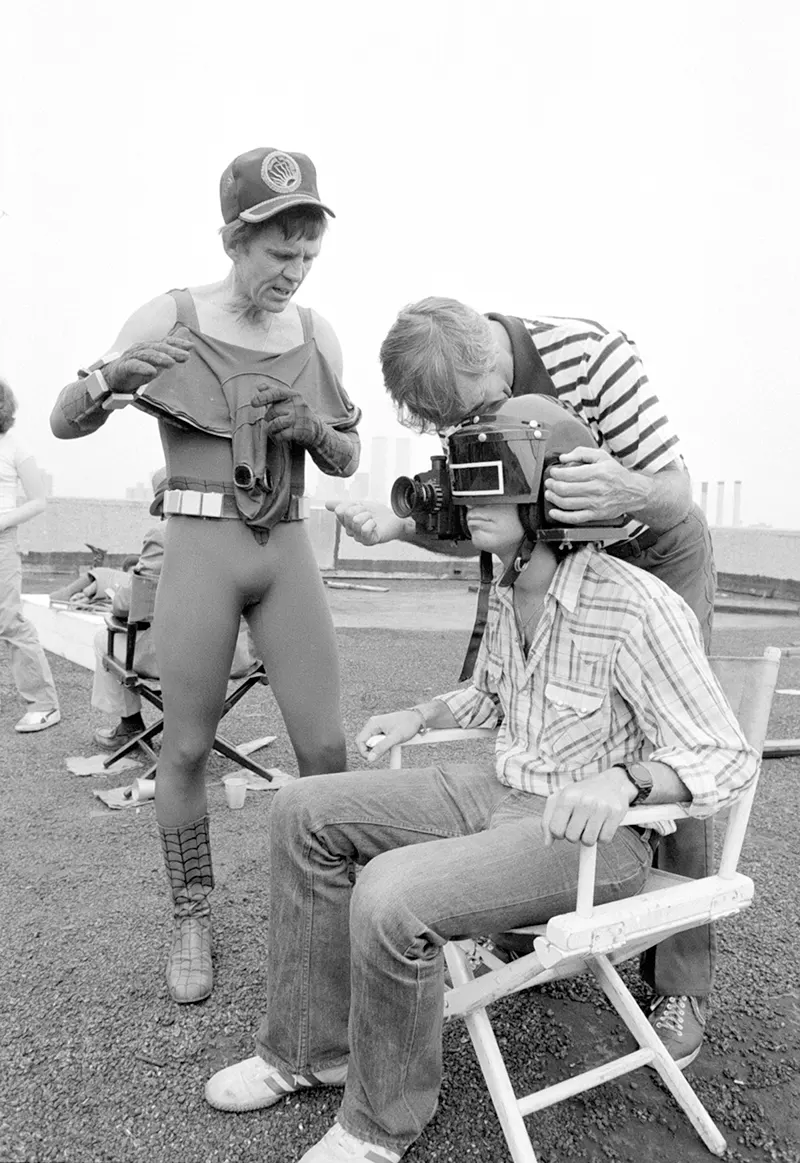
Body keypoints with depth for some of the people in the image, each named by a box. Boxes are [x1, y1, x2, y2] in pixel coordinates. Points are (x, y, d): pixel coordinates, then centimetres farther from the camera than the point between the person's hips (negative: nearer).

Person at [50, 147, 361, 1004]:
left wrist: (312, 427, -10)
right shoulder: (169, 318, -2)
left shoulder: (317, 334, 7)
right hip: (198, 548, -2)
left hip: (288, 552, 3)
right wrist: (109, 378, -23)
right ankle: (191, 920, 24)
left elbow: (347, 461, 12)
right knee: (187, 746, 3)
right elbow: (64, 422, -2)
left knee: (324, 745, -1)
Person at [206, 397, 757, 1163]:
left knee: (393, 898, -30)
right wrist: (417, 717, 6)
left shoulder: (639, 608, -21)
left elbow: (724, 757, -19)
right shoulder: (510, 593, 3)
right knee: (305, 814, -1)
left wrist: (621, 780, -37)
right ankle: (310, 1047, 12)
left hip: (593, 837, -8)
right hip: (499, 792, 8)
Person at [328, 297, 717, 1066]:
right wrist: (396, 523, -23)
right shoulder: (470, 398, -13)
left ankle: (681, 989, 7)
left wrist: (629, 493, -52)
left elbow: (677, 498, -29)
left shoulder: (591, 354, -30)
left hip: (659, 559, -4)